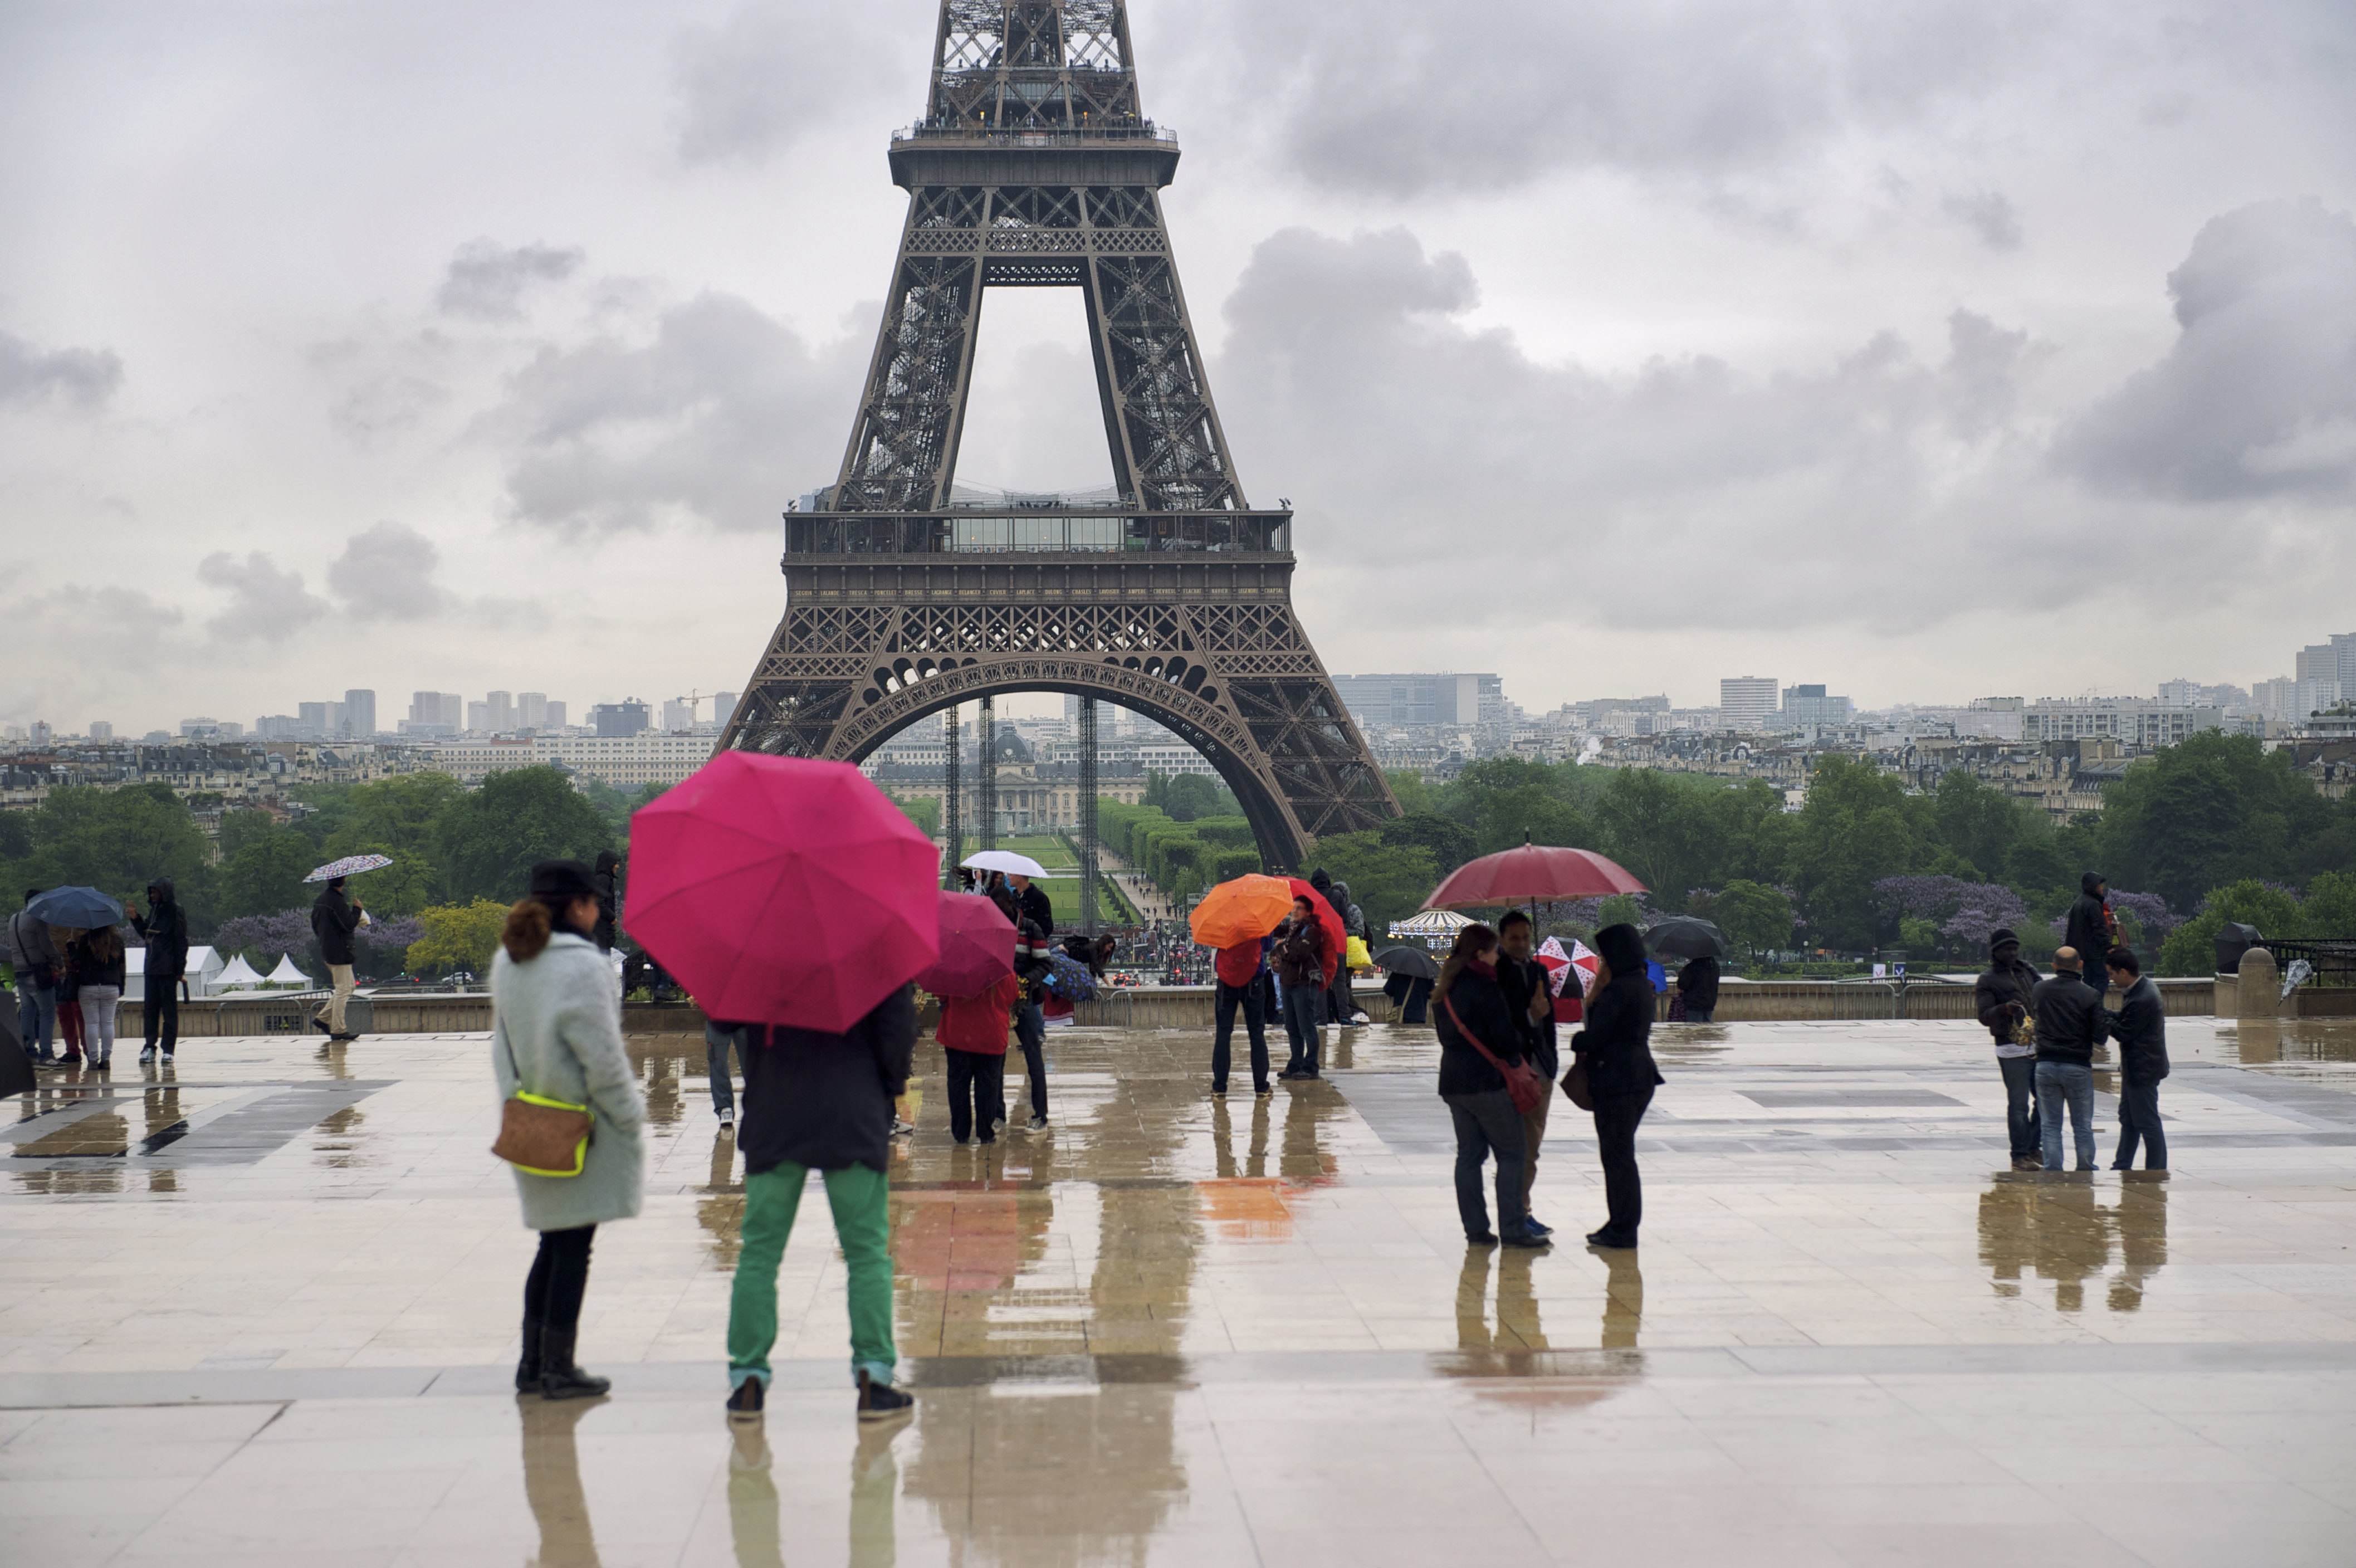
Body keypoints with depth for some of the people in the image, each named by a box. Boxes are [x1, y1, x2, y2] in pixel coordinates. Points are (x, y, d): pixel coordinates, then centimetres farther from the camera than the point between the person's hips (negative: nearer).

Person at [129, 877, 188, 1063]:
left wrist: (180, 969, -15)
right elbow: (146, 933, 23)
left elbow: (181, 941, -12)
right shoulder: (154, 909, 13)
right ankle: (150, 1047, 12)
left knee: (169, 1008, -1)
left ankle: (168, 1049, 3)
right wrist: (136, 918, 7)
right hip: (152, 967, 7)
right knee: (150, 1008, 7)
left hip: (168, 970, -7)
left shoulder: (176, 911, -10)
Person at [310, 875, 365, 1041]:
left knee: (349, 986, 18)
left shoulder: (320, 900, 11)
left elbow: (315, 927, 17)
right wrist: (357, 909, -8)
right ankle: (338, 1030, -5)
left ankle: (323, 1019, 15)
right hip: (340, 951, -10)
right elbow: (350, 924, -22)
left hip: (326, 950, 10)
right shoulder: (336, 901, -19)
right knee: (343, 990, -5)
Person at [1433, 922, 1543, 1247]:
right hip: (1487, 1082, -8)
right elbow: (1508, 1040, -16)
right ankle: (1513, 1229, -3)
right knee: (1511, 1151, -1)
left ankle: (1476, 1229, 10)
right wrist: (1523, 1038, 7)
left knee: (1469, 1154, 10)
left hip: (1453, 1082, 8)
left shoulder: (1443, 990, 11)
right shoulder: (1485, 988, -15)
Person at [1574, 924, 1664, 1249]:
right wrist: (1597, 993, 5)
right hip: (1640, 1076, 10)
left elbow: (1596, 1036, -17)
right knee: (1620, 1154, 17)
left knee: (1617, 1156, -3)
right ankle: (1621, 1225, 22)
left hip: (1617, 1080, -10)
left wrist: (1577, 1042, 2)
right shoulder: (1641, 985, 12)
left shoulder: (1618, 990, -18)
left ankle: (1622, 1230, 1)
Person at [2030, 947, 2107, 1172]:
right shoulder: (2091, 995, -8)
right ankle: (2086, 1171, 17)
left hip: (2046, 1065, 2)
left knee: (2050, 1125, 8)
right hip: (2078, 1066, -2)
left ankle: (2053, 1171, 6)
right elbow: (2100, 1037, -8)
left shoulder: (2040, 990, 0)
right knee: (2083, 1126, 10)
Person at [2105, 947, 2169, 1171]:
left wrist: (2102, 1019, -11)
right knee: (2128, 1119, 18)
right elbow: (2125, 1018, 12)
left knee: (2148, 1123, -2)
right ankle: (2122, 1167, 27)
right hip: (2134, 1067, 11)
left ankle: (2156, 1171, 6)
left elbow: (2124, 1033, -22)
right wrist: (2105, 1015, -1)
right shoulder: (2141, 986, 5)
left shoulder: (2142, 1000, -28)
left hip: (2143, 1070, -11)